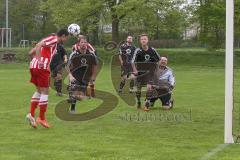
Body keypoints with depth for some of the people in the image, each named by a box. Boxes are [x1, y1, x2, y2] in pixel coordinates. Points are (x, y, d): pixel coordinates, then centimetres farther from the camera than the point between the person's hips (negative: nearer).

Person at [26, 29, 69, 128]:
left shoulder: (52, 40, 25)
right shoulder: (54, 39, -2)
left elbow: (31, 53, 24)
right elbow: (39, 45, -21)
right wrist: (40, 60, -26)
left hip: (33, 66, 9)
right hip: (42, 68, -9)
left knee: (39, 91, 18)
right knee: (45, 92, 0)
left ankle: (31, 114, 9)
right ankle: (41, 118, 4)